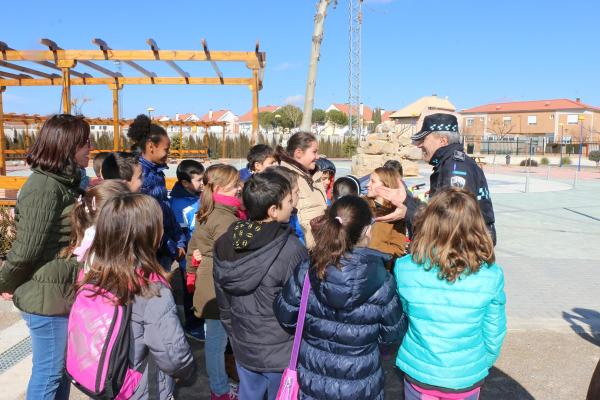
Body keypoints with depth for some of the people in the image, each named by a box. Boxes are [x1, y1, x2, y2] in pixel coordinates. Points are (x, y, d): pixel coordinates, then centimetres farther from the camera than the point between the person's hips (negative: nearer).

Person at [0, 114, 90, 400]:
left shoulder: (64, 182, 10)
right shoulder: (45, 187, -21)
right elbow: (26, 248, -19)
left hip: (62, 292, 9)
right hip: (47, 296, -9)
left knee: (62, 367, 22)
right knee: (49, 372, 7)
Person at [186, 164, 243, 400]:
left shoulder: (208, 214, 10)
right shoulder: (225, 219, -22)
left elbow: (194, 245, 18)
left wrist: (192, 273, 27)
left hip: (211, 286, 10)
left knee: (215, 337, 21)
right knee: (217, 338, 4)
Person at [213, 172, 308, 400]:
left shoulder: (224, 244, -6)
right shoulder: (291, 249, -26)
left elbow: (223, 301, 4)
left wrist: (235, 334, 17)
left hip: (243, 346, 6)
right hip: (281, 351, -5)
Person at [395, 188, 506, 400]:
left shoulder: (405, 268, -22)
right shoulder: (491, 276, -21)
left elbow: (403, 313, -4)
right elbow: (494, 333, -8)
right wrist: (485, 362, 11)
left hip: (418, 373, 0)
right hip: (467, 378, 1)